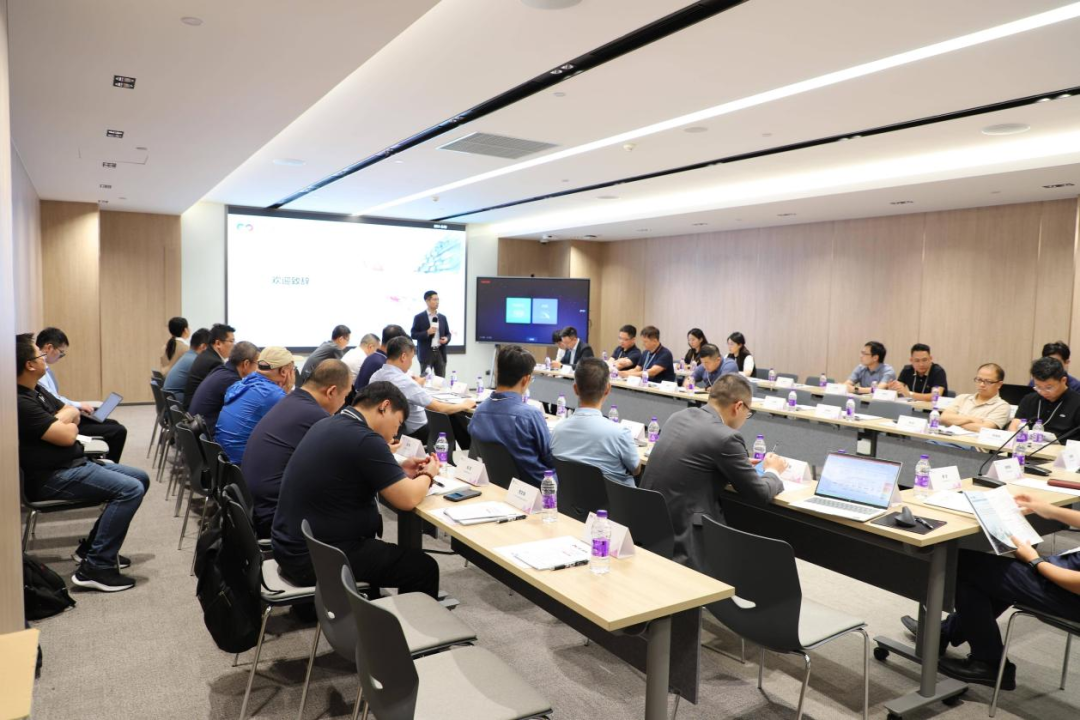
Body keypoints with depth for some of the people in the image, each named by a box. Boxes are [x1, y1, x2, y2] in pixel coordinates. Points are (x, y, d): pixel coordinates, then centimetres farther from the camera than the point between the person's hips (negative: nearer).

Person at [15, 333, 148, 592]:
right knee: (130, 489, -24)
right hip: (52, 477, -10)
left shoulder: (37, 391, 11)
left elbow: (74, 414, 14)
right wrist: (66, 422, 1)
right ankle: (95, 567, -18)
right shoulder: (20, 403, -21)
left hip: (73, 464, 11)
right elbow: (67, 436, -22)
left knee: (140, 479, 10)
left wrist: (61, 420, -9)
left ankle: (92, 547, 15)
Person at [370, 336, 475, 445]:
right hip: (416, 432, -8)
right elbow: (439, 408, -23)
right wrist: (464, 405, -8)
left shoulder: (375, 376, -5)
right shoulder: (404, 381, -30)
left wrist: (416, 385, 21)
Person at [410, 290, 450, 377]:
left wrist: (446, 339, -7)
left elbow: (448, 333, 15)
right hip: (426, 354, -4)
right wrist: (427, 333, -18)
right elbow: (413, 334, -5)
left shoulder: (442, 317, 11)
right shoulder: (419, 317, -2)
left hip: (440, 353, 4)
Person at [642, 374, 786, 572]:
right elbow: (760, 495, -6)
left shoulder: (679, 416, 6)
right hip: (683, 532, -8)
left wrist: (739, 464, 26)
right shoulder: (726, 437, -16)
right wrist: (772, 471, 15)